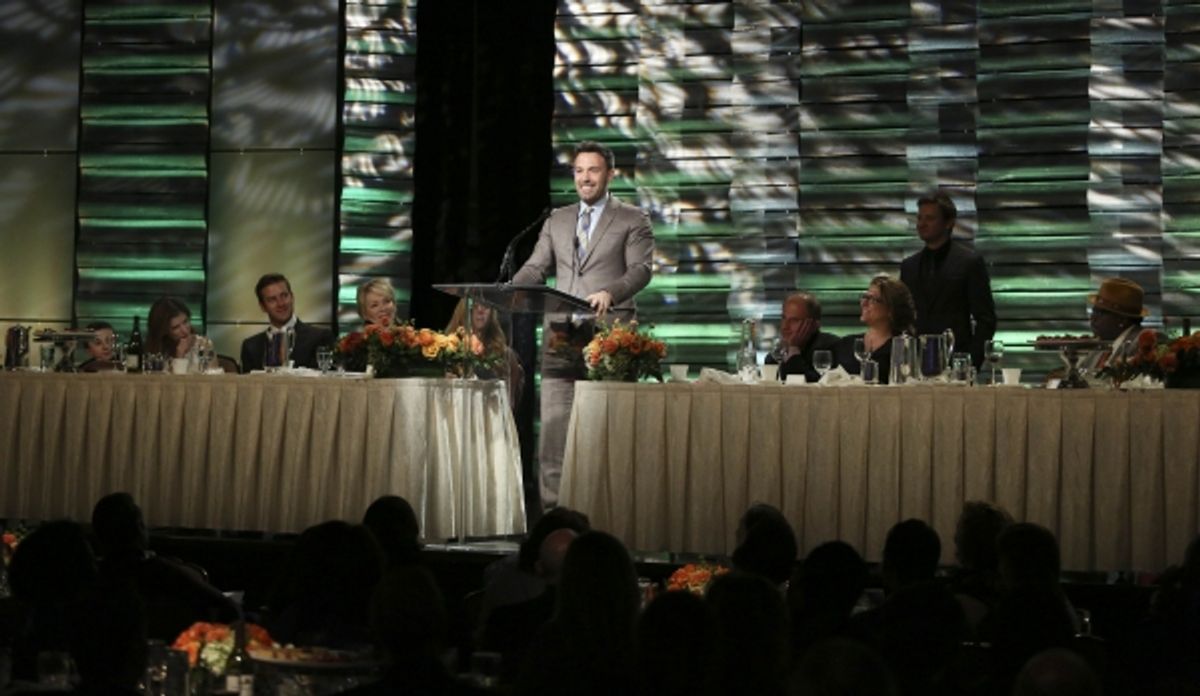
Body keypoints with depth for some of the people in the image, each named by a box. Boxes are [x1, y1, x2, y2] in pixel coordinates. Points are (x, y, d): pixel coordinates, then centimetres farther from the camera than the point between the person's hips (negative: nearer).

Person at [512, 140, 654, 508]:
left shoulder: (632, 220, 7)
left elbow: (640, 269, -5)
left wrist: (610, 293, -25)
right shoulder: (557, 220, 19)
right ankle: (553, 503, -1)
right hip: (561, 335, 4)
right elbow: (536, 267, 14)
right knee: (553, 422, -2)